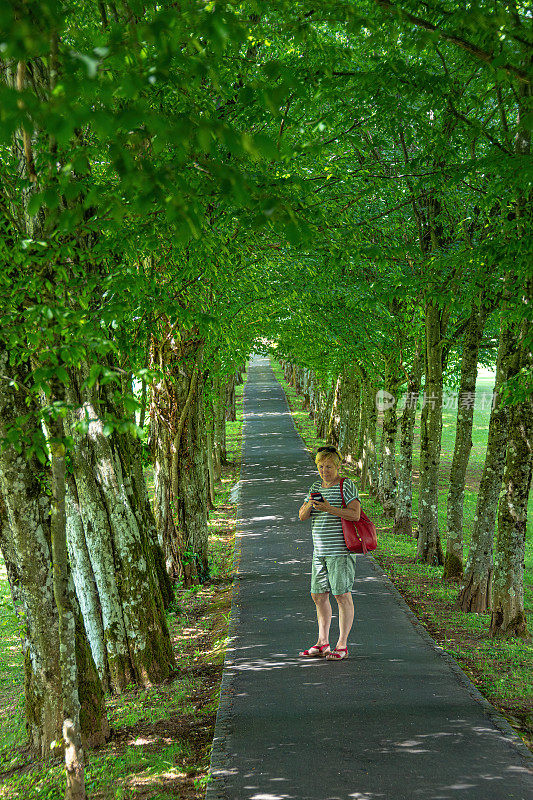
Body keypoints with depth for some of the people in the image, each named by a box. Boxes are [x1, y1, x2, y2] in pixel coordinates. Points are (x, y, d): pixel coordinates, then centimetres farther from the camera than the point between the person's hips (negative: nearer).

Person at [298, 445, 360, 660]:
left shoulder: (346, 485, -6)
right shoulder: (317, 486, 15)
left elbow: (355, 514, -16)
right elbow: (302, 515, 11)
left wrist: (329, 508, -24)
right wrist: (309, 505, -11)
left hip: (341, 550, -7)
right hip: (320, 551, 8)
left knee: (342, 595, -5)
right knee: (319, 595, 9)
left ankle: (342, 645, -1)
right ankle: (322, 644, 17)